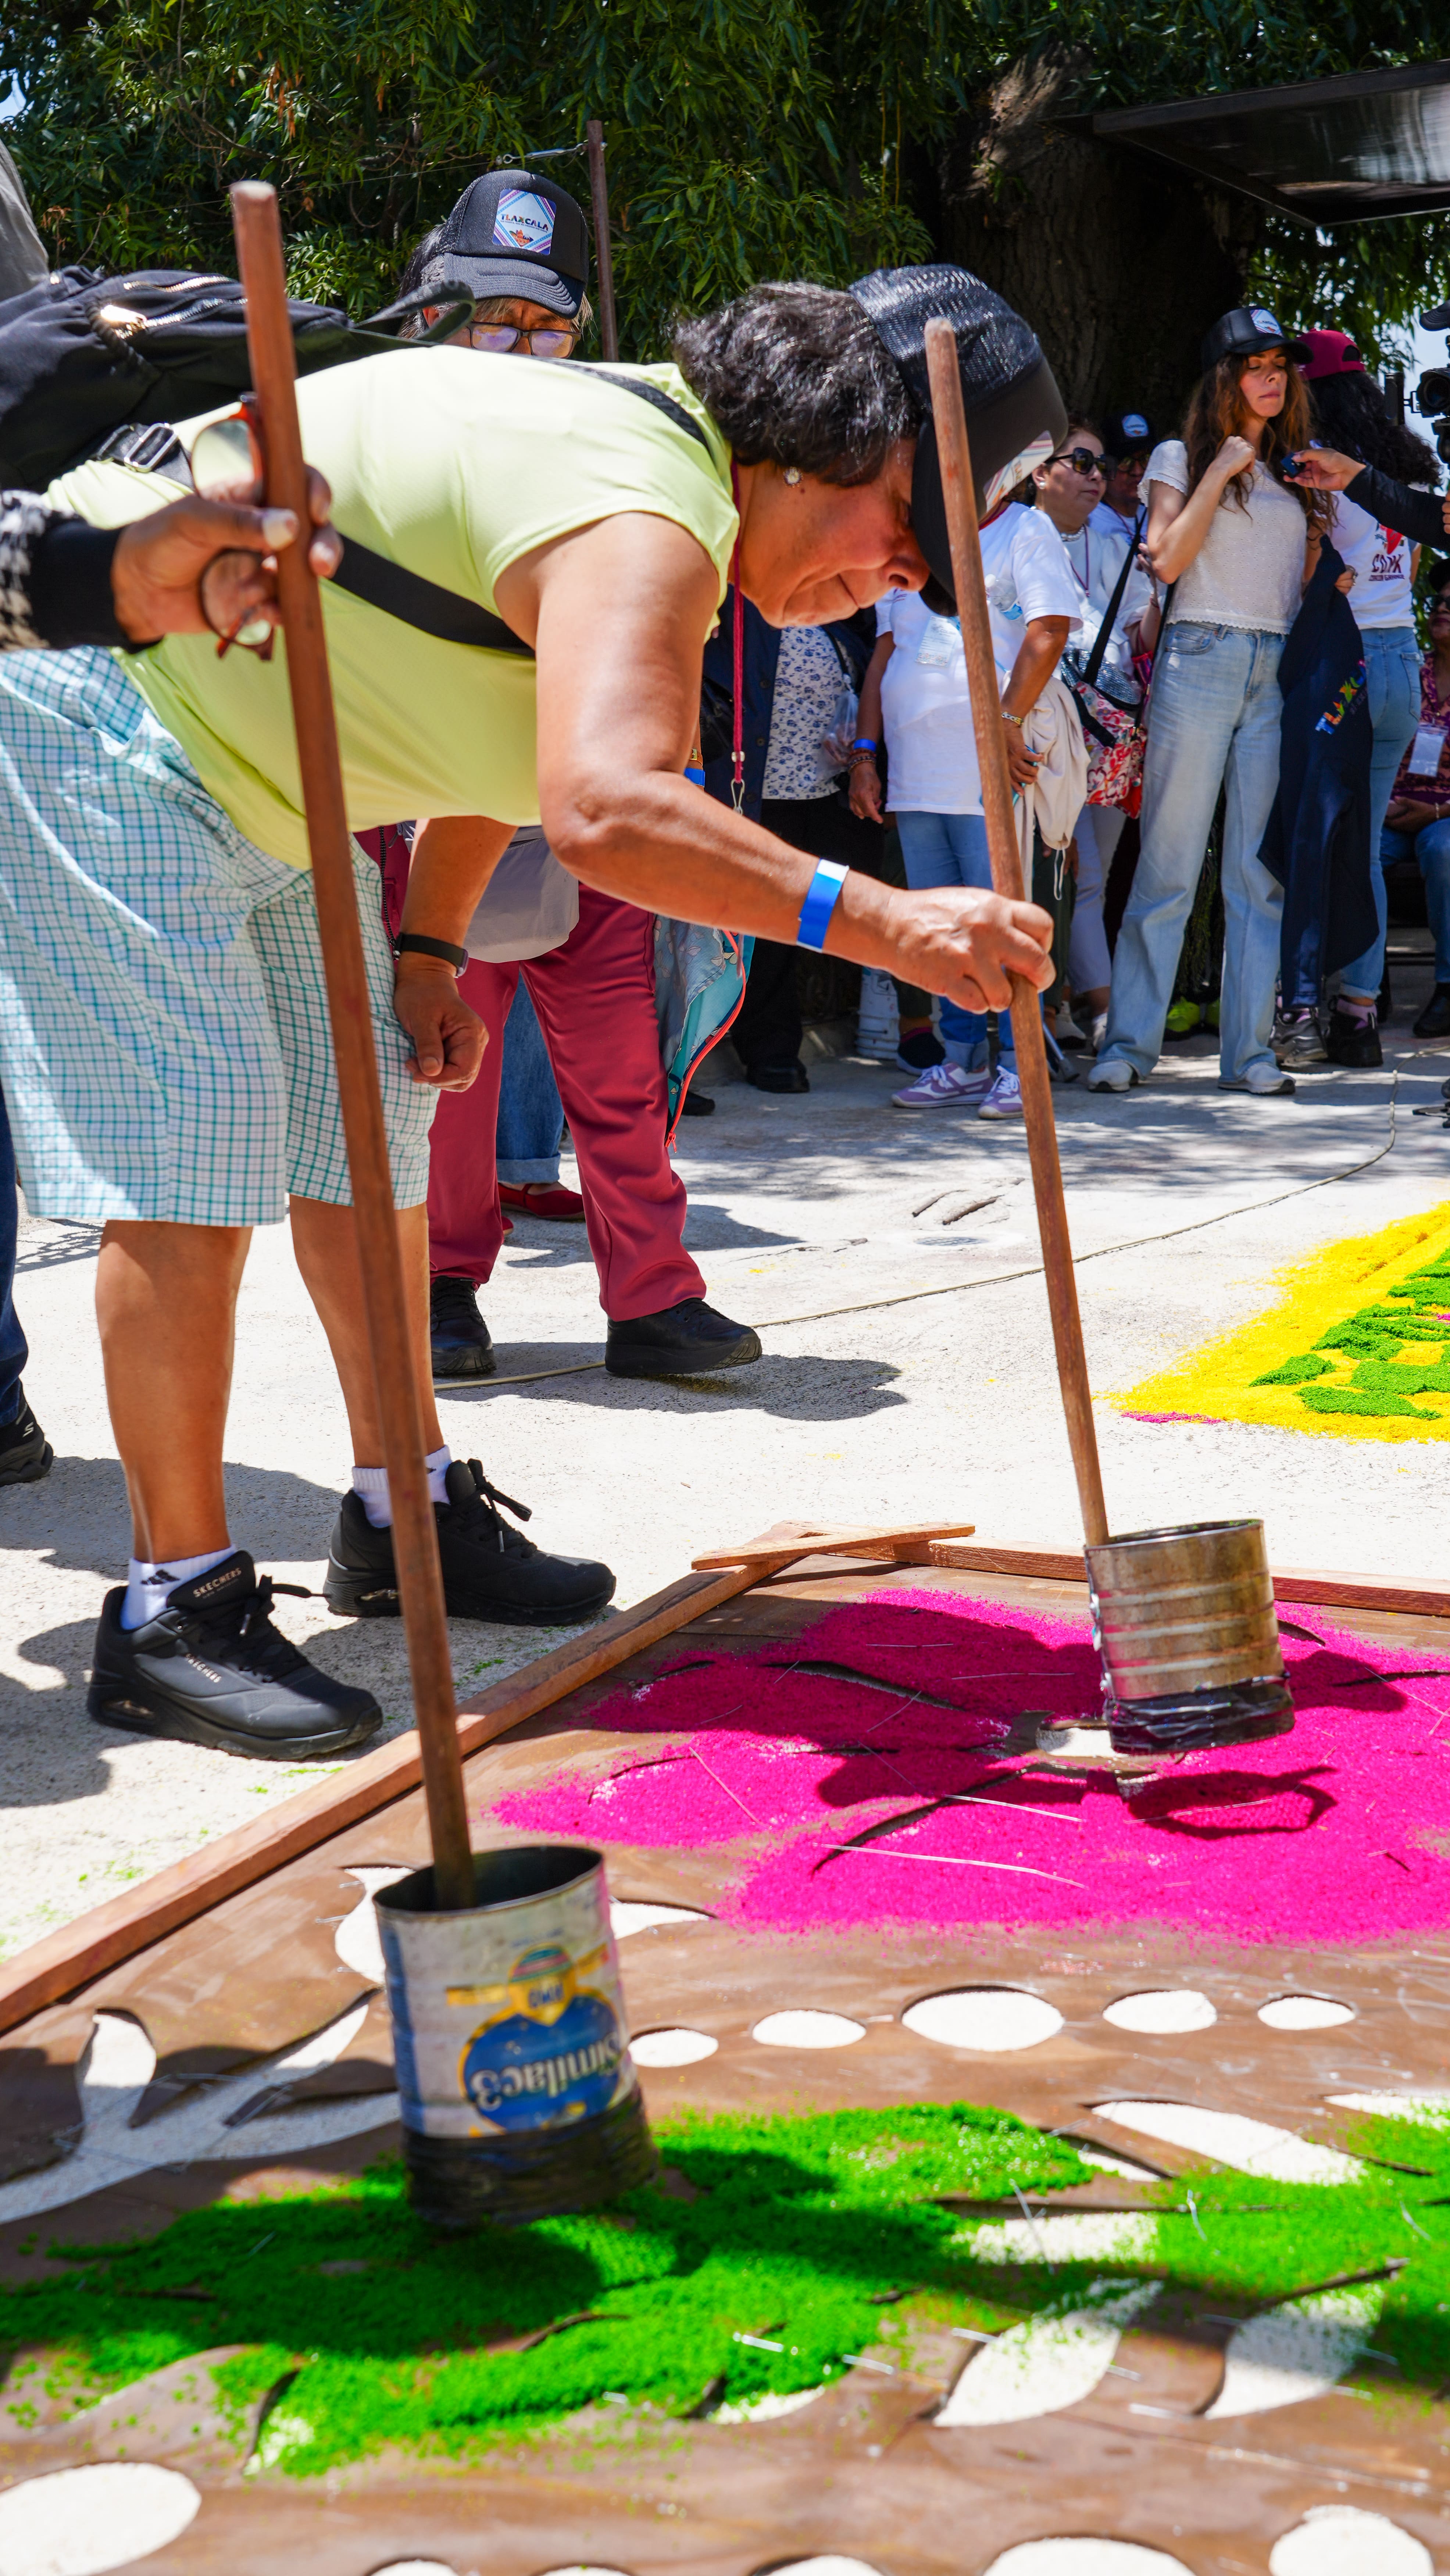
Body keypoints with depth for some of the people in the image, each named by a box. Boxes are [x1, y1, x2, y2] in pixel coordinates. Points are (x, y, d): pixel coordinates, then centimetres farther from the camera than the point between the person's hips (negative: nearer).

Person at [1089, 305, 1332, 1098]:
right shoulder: (1180, 457, 7)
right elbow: (1168, 560, -8)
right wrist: (1219, 471, -8)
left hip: (1280, 671, 4)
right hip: (1201, 660, -4)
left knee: (1262, 871, 1)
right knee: (1169, 862, -6)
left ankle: (1249, 1049, 3)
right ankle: (1128, 1042, -2)